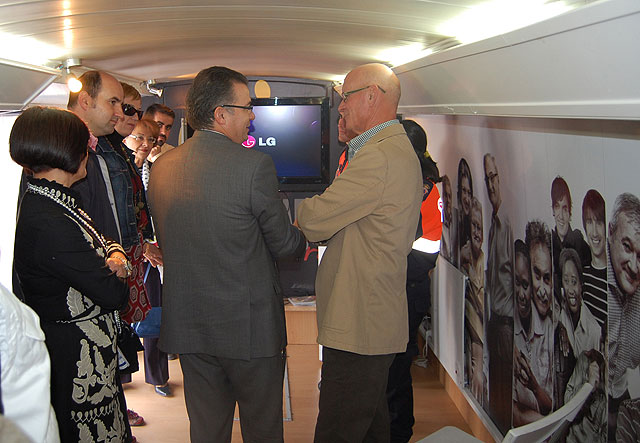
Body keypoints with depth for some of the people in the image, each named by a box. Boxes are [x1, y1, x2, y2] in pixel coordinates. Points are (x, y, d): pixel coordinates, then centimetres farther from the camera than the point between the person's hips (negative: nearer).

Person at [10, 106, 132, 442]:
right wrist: (117, 275, -1)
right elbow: (113, 294, -23)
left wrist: (115, 253, -8)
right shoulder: (50, 225, -27)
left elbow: (97, 241, 15)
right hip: (76, 357, -9)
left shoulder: (50, 201, 4)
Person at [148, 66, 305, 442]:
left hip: (188, 325, 5)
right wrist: (303, 239, 15)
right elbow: (285, 243, -8)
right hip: (250, 325, -5)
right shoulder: (254, 165, -17)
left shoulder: (161, 167, 2)